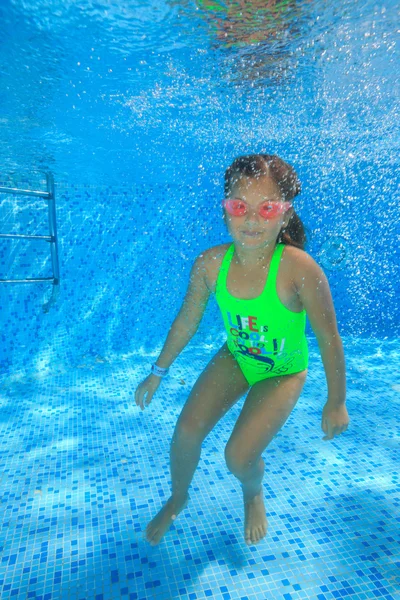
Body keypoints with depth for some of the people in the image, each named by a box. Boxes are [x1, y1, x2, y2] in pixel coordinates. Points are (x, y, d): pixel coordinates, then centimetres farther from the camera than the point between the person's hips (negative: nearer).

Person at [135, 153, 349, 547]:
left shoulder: (298, 268, -33)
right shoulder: (210, 263, -21)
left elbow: (329, 340, -20)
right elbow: (187, 321, -6)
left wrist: (335, 403, -9)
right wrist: (158, 373, 3)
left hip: (283, 372, -3)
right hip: (234, 358, 3)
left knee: (239, 456, -12)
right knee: (186, 432, -4)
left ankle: (253, 496, 30)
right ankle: (177, 499, 32)